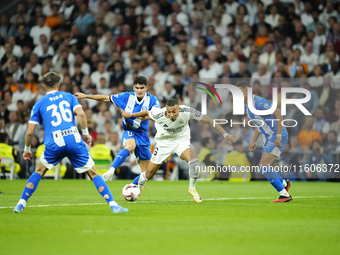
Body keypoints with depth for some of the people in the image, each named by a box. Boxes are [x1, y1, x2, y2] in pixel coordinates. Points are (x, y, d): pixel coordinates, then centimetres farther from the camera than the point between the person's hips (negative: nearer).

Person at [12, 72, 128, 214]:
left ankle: (21, 204, 16)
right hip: (74, 140, 0)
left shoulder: (39, 104, 15)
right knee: (93, 174, 7)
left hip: (54, 144, 0)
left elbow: (30, 132, 11)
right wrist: (85, 133, 7)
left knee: (38, 172, 22)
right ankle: (113, 205, -1)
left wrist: (27, 149, 25)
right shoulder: (69, 97, 16)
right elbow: (81, 114, -3)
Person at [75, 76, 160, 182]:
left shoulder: (152, 100, -4)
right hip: (129, 133, -2)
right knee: (130, 146, -40)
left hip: (143, 135, 2)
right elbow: (106, 98, 8)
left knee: (146, 173, 1)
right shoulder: (127, 97, -1)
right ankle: (110, 171, -52)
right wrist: (85, 96, 10)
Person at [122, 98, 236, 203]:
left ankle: (192, 188, -3)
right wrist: (130, 115, 10)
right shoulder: (159, 115, -27)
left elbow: (208, 120, -23)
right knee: (149, 174, 4)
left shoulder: (187, 112, -28)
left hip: (182, 141, 0)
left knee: (194, 162, -29)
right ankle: (136, 188, 37)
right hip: (164, 142, 0)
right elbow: (146, 113, -5)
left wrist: (225, 134, -26)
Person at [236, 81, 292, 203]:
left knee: (264, 166, -17)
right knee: (263, 168, 11)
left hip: (277, 137, -10)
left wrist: (278, 136, -26)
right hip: (268, 138, 10)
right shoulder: (246, 106, 11)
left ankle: (285, 195, -10)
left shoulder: (259, 102, -19)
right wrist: (253, 141, 19)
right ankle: (284, 183, 34)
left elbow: (278, 114, -23)